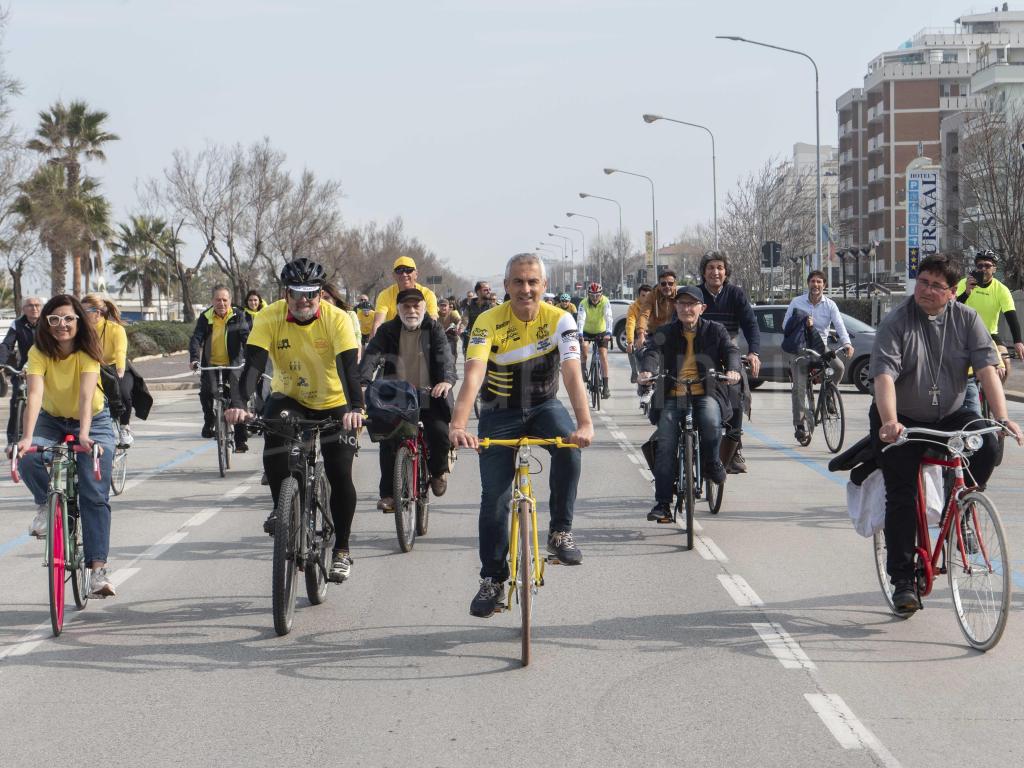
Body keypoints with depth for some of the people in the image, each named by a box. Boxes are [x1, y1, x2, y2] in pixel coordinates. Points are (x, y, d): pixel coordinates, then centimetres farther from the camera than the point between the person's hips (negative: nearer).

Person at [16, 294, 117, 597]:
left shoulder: (88, 352, -22)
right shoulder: (39, 353, -19)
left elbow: (86, 395, -34)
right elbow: (35, 395, -31)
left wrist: (84, 435, -49)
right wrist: (27, 437, -45)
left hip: (93, 422, -1)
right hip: (52, 421, 2)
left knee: (95, 494, -13)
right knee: (28, 459, -30)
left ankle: (98, 568, -13)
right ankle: (45, 504, 1)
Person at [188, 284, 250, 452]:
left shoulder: (238, 316, -2)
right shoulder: (206, 317, 1)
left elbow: (246, 336, -12)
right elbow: (196, 338, -7)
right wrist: (194, 359, -24)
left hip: (232, 364, -1)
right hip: (211, 364, 1)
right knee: (206, 391, -22)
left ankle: (241, 439, -2)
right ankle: (209, 422, 6)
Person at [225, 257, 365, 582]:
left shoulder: (336, 319, -22)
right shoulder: (270, 318, -19)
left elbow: (349, 367, -32)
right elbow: (253, 364, -28)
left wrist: (355, 408, -49)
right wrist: (238, 403, -45)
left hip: (333, 403, -1)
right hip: (290, 397, 1)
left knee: (340, 476, -10)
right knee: (273, 425, -32)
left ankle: (341, 549, 10)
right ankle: (281, 506, -11)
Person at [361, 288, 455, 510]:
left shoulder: (434, 329, 0)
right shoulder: (388, 331, 1)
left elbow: (445, 356, -16)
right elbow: (371, 356, -12)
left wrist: (447, 379, -38)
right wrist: (363, 382, -32)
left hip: (429, 396, -1)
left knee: (440, 433, -19)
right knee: (388, 441, -13)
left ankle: (438, 471, 13)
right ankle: (388, 493, -2)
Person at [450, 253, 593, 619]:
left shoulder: (559, 320, -16)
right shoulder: (489, 323, -19)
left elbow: (573, 375, -27)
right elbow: (473, 375, -31)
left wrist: (585, 424, -44)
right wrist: (458, 425, -48)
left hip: (544, 405, 0)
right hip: (499, 413, 0)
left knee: (568, 446, -33)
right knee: (494, 498, -4)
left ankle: (560, 532, -17)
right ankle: (492, 579, 13)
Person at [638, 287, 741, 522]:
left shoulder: (715, 330, 8)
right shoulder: (665, 333, 8)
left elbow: (731, 349, -6)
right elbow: (652, 351, -9)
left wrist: (732, 369, -30)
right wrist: (647, 370, -32)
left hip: (706, 393, -1)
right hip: (674, 396, 1)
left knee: (711, 421, -34)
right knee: (665, 444, -16)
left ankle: (711, 462, -3)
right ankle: (662, 503, -13)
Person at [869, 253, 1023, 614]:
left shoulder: (967, 319, -4)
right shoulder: (895, 322, -12)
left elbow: (986, 368, -12)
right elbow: (884, 375, -23)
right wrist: (889, 422, -40)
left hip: (950, 416, 2)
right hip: (904, 421, -2)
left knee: (987, 446, -25)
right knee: (902, 497, -8)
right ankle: (902, 580, 1)